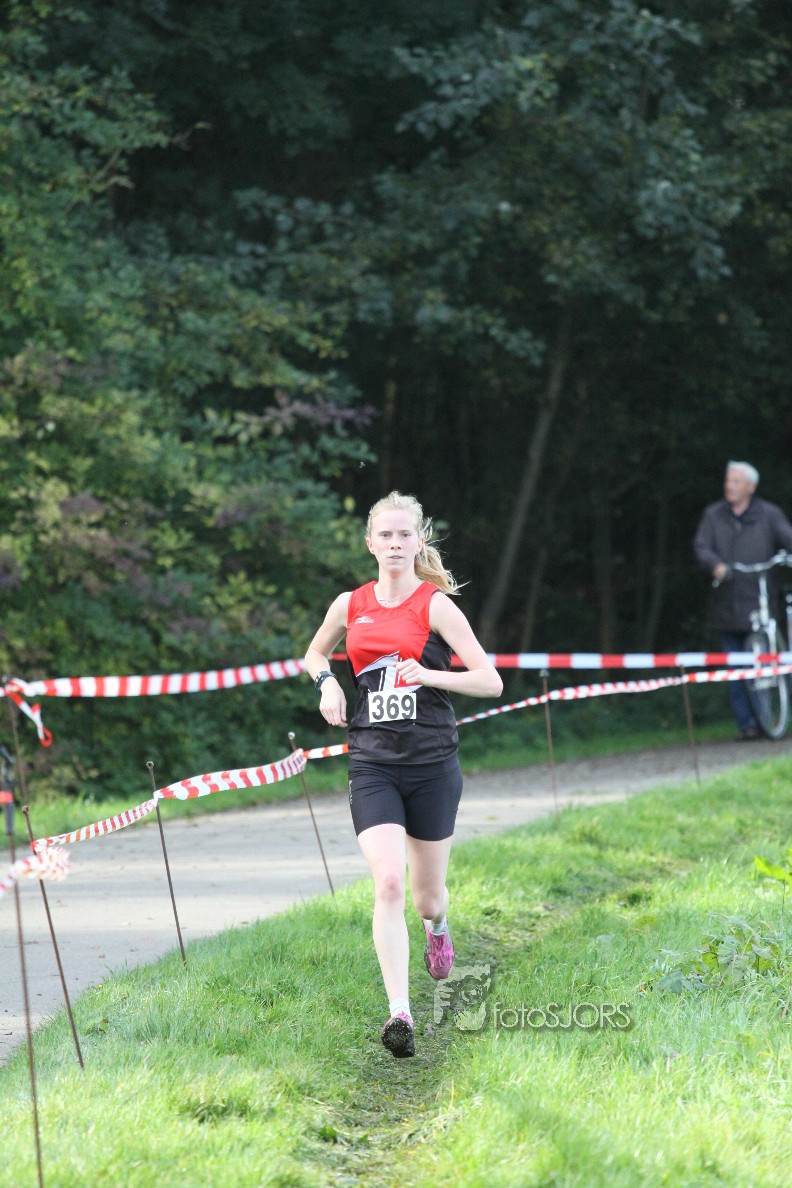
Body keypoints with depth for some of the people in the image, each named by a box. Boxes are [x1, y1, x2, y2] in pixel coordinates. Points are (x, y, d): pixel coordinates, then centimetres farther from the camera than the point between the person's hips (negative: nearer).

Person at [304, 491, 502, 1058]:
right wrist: (327, 682, 5)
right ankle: (400, 1013, -21)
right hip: (373, 766, 1)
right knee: (389, 883, -18)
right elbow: (315, 653, 27)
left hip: (433, 765, -1)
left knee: (427, 895, 10)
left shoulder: (435, 605, -4)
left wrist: (430, 675, -21)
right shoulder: (349, 606, 7)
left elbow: (490, 680, -7)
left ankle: (437, 926, 50)